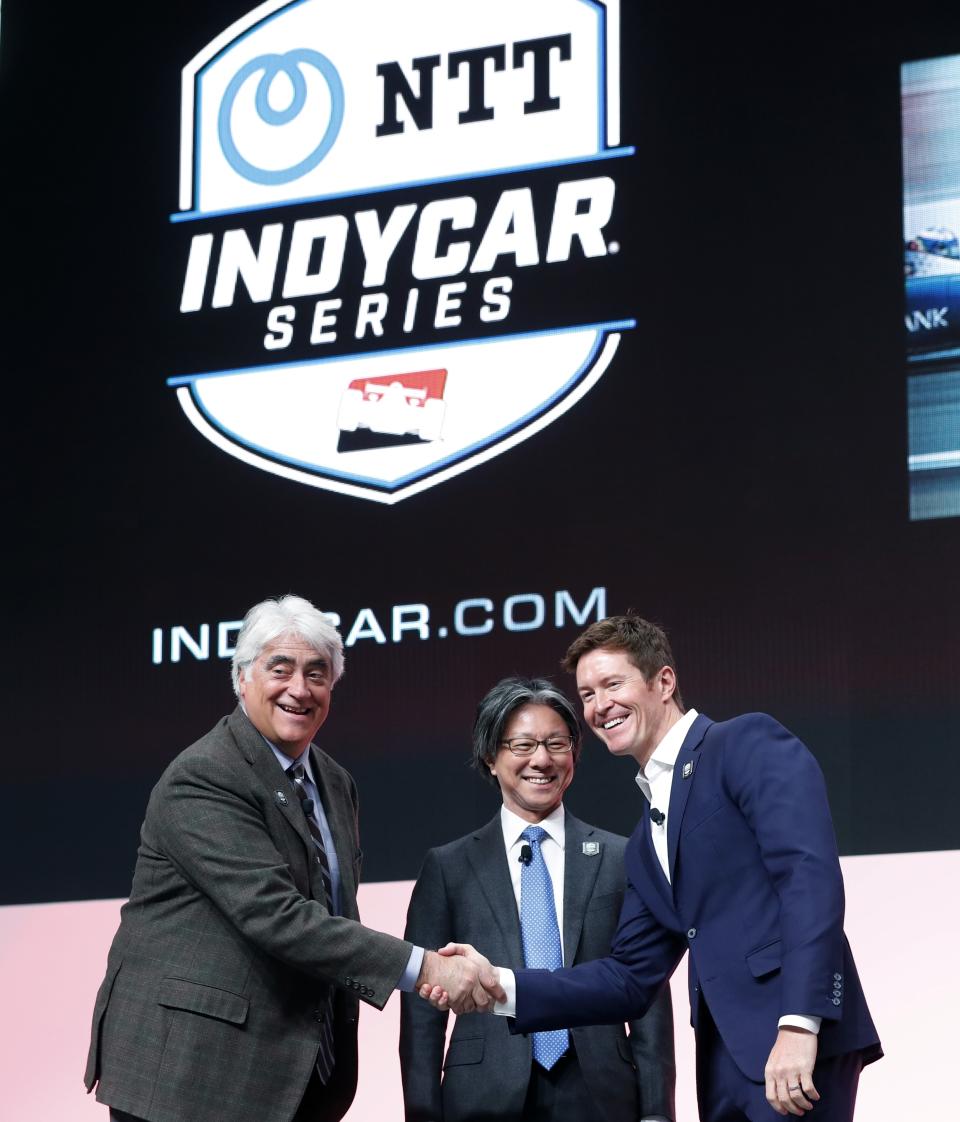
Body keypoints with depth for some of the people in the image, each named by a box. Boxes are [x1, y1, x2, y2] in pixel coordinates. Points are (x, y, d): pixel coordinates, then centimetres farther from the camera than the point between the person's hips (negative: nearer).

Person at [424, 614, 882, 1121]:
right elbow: (631, 977, 19)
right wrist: (500, 986, 6)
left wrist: (799, 1024, -23)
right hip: (723, 1059, 8)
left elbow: (811, 875, -14)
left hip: (796, 1042, -8)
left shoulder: (749, 744, -2)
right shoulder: (646, 841, 22)